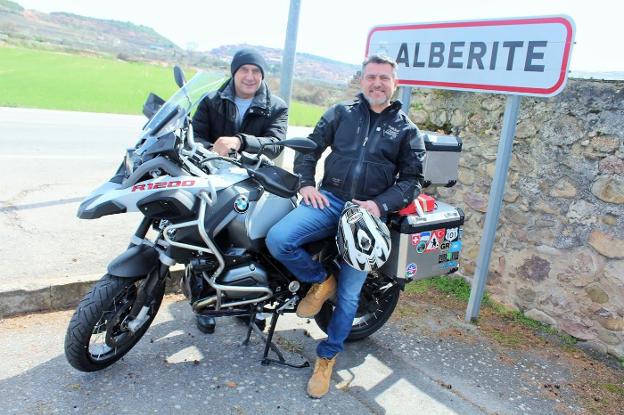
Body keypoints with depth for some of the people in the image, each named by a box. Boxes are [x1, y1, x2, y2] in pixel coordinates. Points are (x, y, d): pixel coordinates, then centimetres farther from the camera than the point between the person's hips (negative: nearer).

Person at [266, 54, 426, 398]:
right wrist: (306, 184, -4)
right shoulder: (342, 112, 11)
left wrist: (380, 205, -10)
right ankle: (320, 281, 2)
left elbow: (412, 179, 6)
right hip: (329, 199, 1)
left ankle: (327, 357, 23)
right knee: (277, 240, -26)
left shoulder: (406, 129, 9)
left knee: (349, 294, 0)